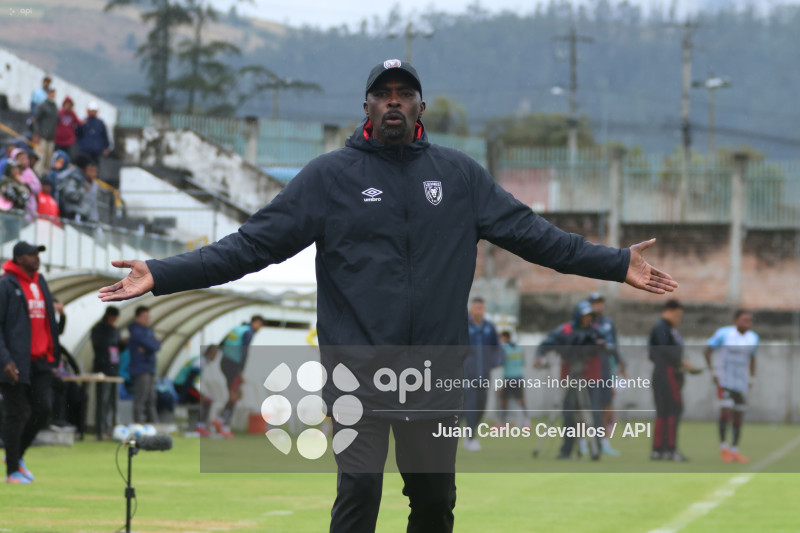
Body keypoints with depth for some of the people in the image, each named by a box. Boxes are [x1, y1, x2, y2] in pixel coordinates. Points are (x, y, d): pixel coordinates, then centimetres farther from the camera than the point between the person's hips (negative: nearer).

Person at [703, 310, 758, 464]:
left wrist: (751, 379, 13)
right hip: (725, 380, -5)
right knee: (726, 410, -18)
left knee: (739, 416, 5)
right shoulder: (723, 334, -10)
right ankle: (723, 448, -10)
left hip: (742, 382, 5)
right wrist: (713, 372, -8)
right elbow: (707, 351, -3)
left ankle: (734, 451, 13)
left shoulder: (753, 338, 6)